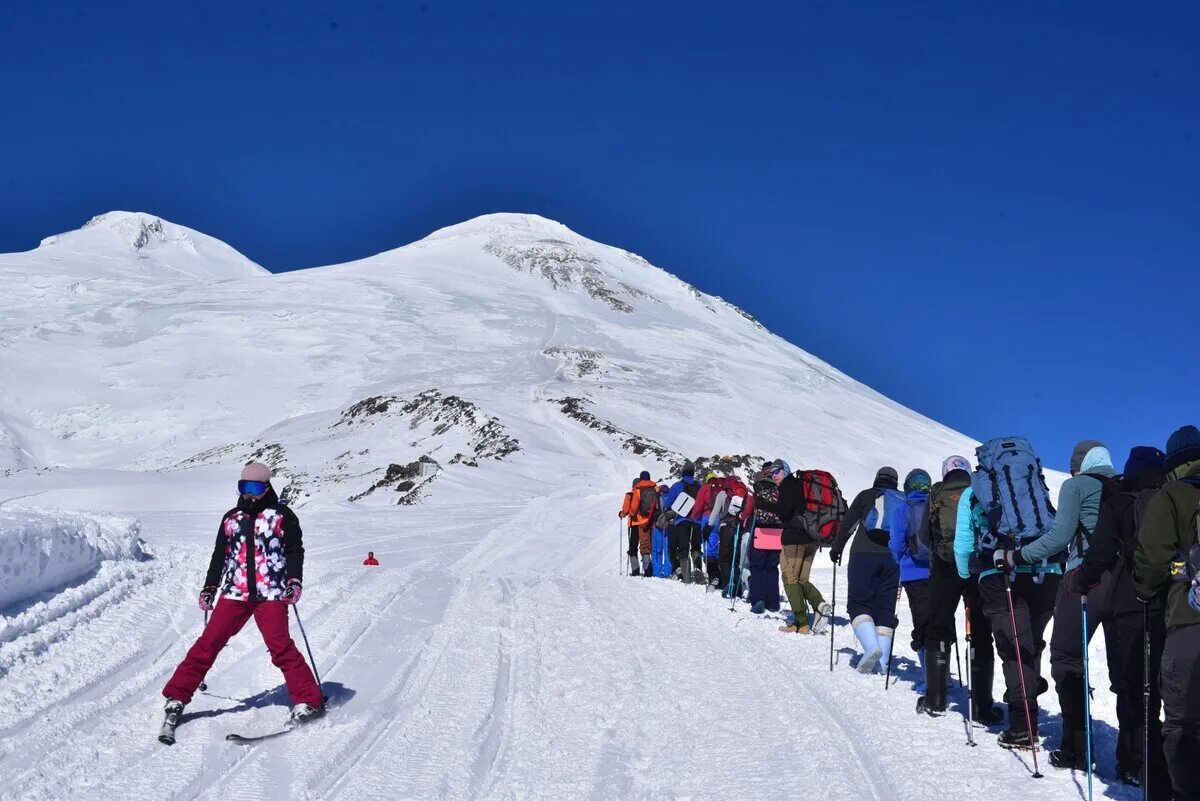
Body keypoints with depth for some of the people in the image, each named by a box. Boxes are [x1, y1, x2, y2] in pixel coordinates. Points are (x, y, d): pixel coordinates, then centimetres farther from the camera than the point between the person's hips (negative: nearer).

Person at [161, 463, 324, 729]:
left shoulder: (281, 515, 4)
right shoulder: (231, 518, 16)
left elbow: (294, 550, 1)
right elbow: (220, 555, 22)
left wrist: (294, 581, -13)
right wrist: (209, 588, 18)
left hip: (270, 594, -4)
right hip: (235, 593, 4)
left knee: (281, 647, -15)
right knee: (208, 643, -2)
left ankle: (308, 702, -12)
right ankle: (177, 697, 3)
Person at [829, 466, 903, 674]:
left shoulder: (866, 496, 12)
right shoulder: (904, 501, 20)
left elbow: (848, 524, 6)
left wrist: (836, 549, 16)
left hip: (864, 555, -3)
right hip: (894, 558, 3)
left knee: (858, 604, -2)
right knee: (885, 608, 6)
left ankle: (871, 647, -26)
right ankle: (882, 661, -3)